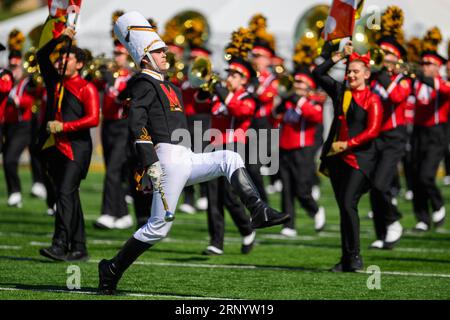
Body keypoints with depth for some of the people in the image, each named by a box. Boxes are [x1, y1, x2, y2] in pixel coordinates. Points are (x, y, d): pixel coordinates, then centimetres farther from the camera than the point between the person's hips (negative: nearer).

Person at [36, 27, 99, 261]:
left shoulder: (86, 88, -4)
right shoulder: (55, 82, 14)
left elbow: (93, 119, -12)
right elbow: (42, 56, 19)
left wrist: (63, 126, -18)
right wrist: (60, 38, 7)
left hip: (76, 148, -7)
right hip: (54, 148, 7)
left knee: (65, 193, -18)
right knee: (69, 196, 9)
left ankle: (60, 245, -24)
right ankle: (79, 249, 13)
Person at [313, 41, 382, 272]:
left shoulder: (372, 100, -3)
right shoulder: (340, 92, 12)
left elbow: (373, 131, -12)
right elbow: (318, 73, 14)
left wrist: (347, 144, -16)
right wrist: (340, 55, 9)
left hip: (359, 160, -6)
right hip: (337, 159, 6)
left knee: (348, 204, -17)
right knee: (343, 208, 7)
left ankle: (354, 256, -12)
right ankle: (346, 259, 10)